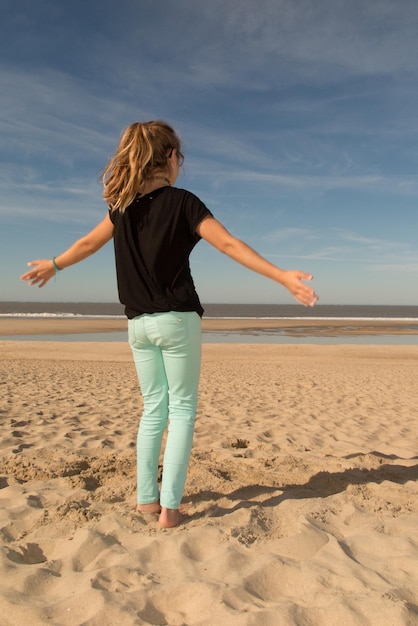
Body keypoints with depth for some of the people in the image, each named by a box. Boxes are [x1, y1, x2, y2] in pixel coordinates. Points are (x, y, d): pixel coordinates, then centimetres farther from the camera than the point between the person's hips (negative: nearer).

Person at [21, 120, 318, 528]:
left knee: (153, 409, 15)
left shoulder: (122, 204, 8)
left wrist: (54, 265, 37)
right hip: (177, 321, -5)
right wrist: (282, 276, -17)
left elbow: (88, 242, 19)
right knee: (181, 410, 3)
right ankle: (170, 506, 1)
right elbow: (229, 245, -15)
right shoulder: (182, 202, -8)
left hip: (138, 324, 5)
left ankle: (147, 497, 19)